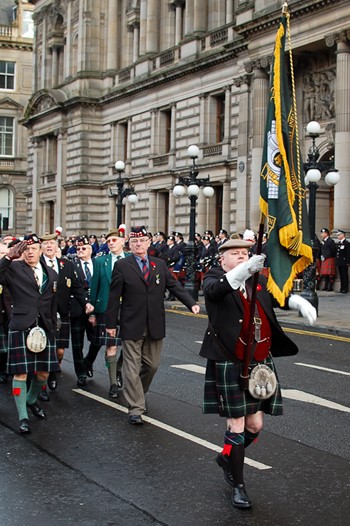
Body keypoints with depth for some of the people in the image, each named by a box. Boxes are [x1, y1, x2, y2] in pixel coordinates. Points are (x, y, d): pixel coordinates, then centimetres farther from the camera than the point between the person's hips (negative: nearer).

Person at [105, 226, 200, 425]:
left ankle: (137, 393, 38)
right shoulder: (122, 266, -3)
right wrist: (111, 323, -4)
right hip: (132, 326, -4)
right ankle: (136, 408, 5)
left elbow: (175, 286, 6)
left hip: (155, 326, 4)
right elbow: (114, 297, -2)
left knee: (152, 364, 13)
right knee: (132, 368, -2)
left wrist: (191, 303, -9)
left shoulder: (160, 264, 8)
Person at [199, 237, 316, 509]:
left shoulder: (259, 281, 9)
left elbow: (279, 294, 16)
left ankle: (227, 457, 38)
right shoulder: (214, 278, -5)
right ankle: (238, 485, 14)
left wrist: (301, 303, -9)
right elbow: (214, 291, -27)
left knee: (255, 425, 10)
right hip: (230, 364, -5)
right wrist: (242, 272, -46)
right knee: (237, 426, 0)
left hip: (261, 364, 5)